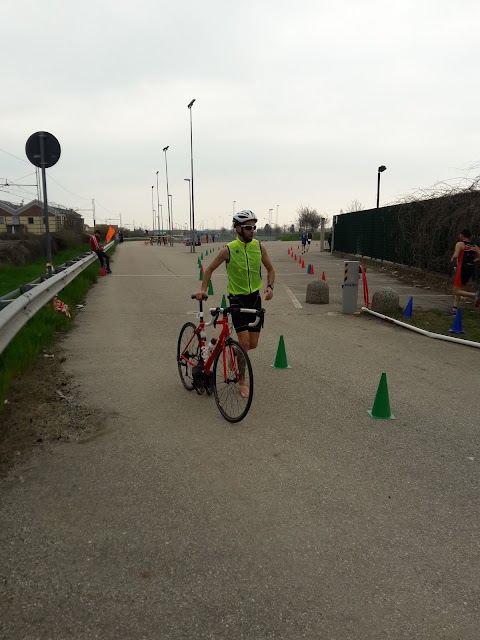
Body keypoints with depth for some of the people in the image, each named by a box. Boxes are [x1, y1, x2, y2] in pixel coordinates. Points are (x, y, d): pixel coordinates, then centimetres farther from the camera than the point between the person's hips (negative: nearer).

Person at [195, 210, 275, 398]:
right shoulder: (228, 250, -13)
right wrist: (203, 289, -14)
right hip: (237, 299, -4)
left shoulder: (259, 247, -3)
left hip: (255, 298, 4)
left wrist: (269, 286, -10)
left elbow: (270, 269, 8)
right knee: (244, 343, -10)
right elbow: (210, 269, -1)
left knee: (253, 345, 5)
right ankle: (242, 381, 9)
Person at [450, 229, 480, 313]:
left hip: (462, 268, -7)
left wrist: (453, 260, 2)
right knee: (458, 289, 18)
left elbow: (455, 256, -19)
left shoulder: (460, 244, -5)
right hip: (471, 268, 7)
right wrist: (471, 261, 15)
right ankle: (454, 308, 12)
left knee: (456, 291, -5)